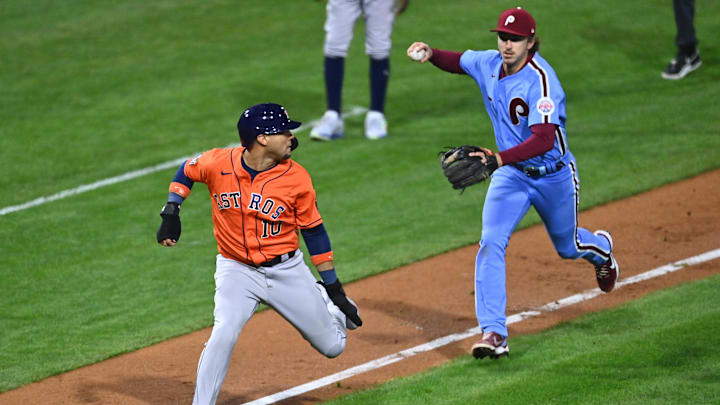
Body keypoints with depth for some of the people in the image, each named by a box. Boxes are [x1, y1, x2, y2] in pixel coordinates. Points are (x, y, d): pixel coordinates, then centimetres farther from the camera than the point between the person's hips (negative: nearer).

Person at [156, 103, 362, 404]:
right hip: (237, 270, -1)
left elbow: (314, 231, -2)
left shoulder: (296, 178, -13)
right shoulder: (218, 163, -14)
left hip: (286, 271, 1)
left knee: (332, 346, 7)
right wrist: (171, 212, -3)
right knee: (224, 334, -26)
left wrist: (334, 287, 1)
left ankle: (324, 302, 41)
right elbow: (186, 171, 9)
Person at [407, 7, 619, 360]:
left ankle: (600, 247, 60)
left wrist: (499, 158, -56)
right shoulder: (489, 65, -10)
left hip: (554, 176, -4)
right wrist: (431, 54, -10)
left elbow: (544, 139, -42)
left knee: (567, 247, 21)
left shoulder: (541, 80, -31)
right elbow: (458, 61, 13)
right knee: (490, 244, -17)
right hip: (511, 174, 4)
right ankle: (493, 334, -20)